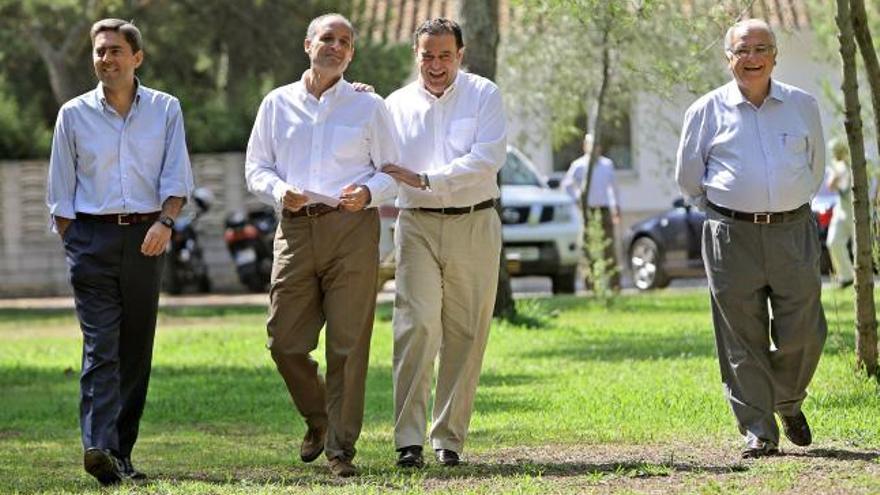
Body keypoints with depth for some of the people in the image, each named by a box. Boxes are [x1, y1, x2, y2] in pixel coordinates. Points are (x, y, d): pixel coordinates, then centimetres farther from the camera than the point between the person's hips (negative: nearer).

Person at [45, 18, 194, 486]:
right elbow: (61, 191, 9)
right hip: (92, 236, -2)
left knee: (136, 349, 4)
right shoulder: (74, 114, 6)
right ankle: (98, 446, -26)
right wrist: (71, 245, 2)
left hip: (145, 238, 2)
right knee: (101, 345, -14)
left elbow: (176, 176, 1)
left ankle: (121, 453, 10)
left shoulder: (165, 109, 7)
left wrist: (165, 222, -16)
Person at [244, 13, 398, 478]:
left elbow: (392, 172, 10)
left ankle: (341, 445, 2)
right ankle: (317, 419, 24)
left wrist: (367, 192, -12)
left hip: (351, 229, -2)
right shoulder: (278, 104, 13)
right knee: (285, 340, -1)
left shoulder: (369, 107, 9)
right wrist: (279, 191, -8)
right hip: (296, 229, 2)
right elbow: (256, 166, 14)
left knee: (348, 343, -5)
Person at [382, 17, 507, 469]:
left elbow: (488, 159, -10)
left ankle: (449, 438, 10)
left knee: (466, 334, 2)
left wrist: (426, 180, -16)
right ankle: (409, 440, -16)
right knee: (416, 325, -14)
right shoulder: (396, 105, 10)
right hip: (417, 225, 0)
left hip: (474, 225, 0)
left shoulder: (483, 95, 3)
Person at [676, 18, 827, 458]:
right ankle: (758, 432, 2)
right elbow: (688, 178, 14)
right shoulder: (707, 111, 3)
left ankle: (788, 402, 27)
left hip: (793, 231, 1)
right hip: (732, 236, -1)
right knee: (743, 338, -3)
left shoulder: (803, 106, 8)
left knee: (801, 331, -1)